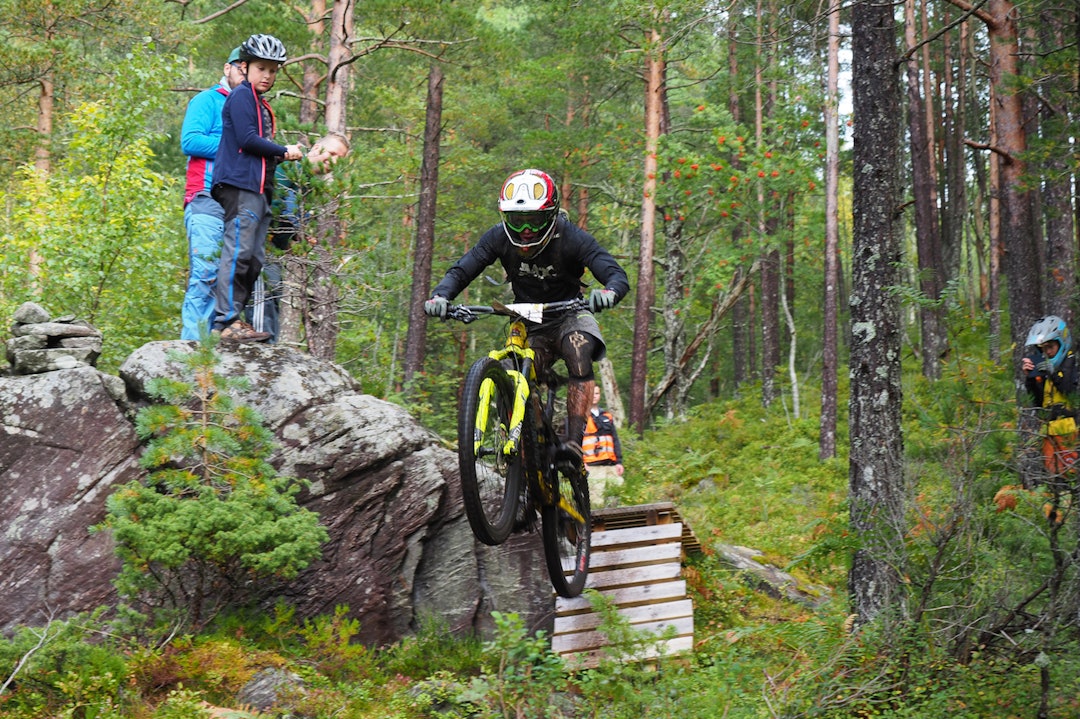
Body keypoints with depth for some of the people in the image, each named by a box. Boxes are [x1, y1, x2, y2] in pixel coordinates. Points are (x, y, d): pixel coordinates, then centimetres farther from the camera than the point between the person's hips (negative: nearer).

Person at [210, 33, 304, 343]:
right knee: (238, 252, -14)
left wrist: (284, 155, 8)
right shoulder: (241, 96, -3)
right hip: (240, 184, -10)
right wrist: (284, 151, -6)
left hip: (258, 189, 10)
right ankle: (227, 321, -17)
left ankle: (236, 320, 7)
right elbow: (247, 139, -14)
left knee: (254, 259, 6)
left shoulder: (261, 105, 26)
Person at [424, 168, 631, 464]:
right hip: (527, 323, 3)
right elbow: (460, 271, -16)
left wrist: (609, 292, -55)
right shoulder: (500, 237, -15)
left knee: (579, 356, -31)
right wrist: (440, 296, -38)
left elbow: (618, 275, -30)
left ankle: (574, 441, -34)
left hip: (569, 316, -3)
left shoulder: (571, 237, -22)